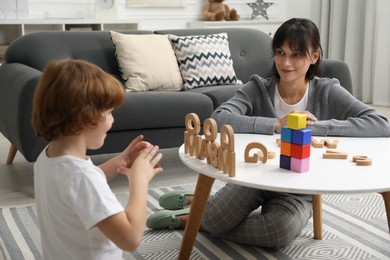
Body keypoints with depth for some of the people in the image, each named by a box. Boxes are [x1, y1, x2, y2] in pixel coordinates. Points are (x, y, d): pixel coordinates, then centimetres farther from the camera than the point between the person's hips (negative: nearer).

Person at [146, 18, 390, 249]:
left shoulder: (328, 92, -9)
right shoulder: (258, 89, -9)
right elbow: (219, 119, -27)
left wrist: (314, 126, -27)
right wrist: (276, 125, -33)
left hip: (299, 191, 1)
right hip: (254, 177, -1)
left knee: (280, 231, -33)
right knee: (216, 219, -32)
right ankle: (195, 199, 7)